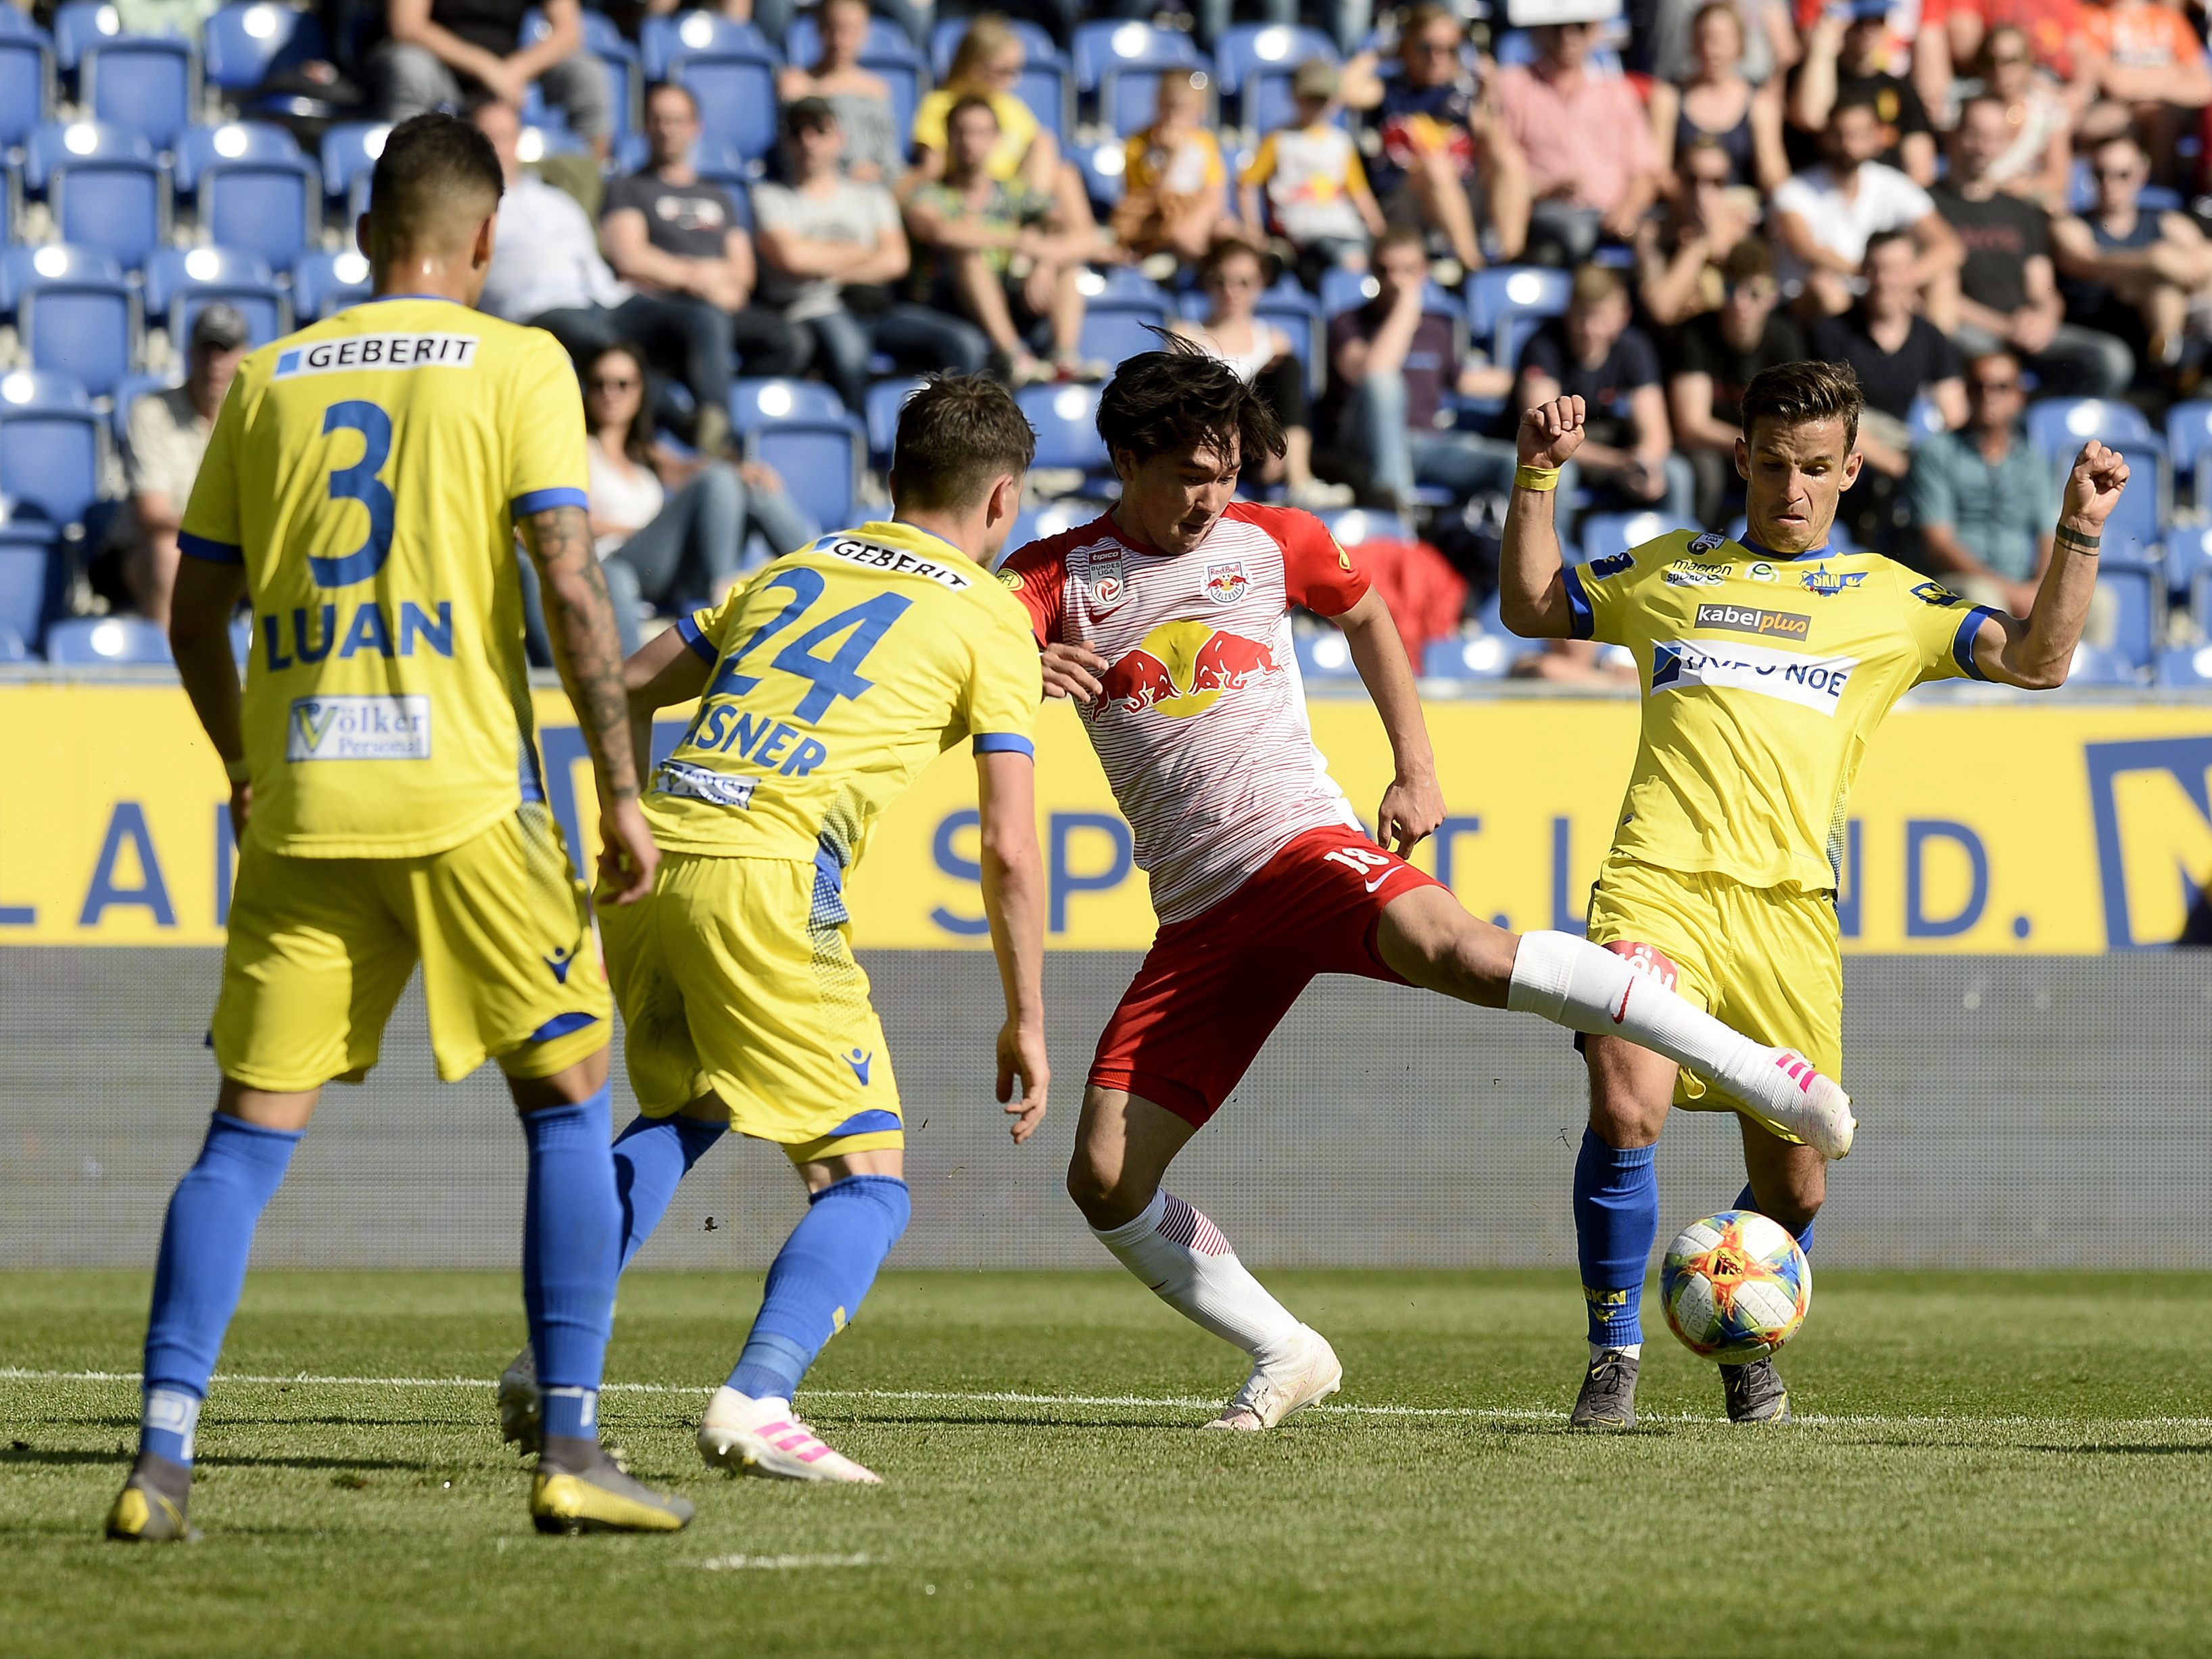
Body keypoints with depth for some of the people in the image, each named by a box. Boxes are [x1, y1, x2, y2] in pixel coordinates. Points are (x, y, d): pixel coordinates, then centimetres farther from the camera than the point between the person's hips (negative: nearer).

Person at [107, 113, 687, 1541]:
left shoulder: (270, 379, 12)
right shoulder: (518, 365, 1)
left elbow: (197, 615, 14)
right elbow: (572, 589, -8)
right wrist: (622, 790, -3)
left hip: (300, 807, 3)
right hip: (465, 791, -3)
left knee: (251, 1130, 6)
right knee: (569, 1103, 9)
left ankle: (163, 1455, -4)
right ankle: (572, 1449, 1)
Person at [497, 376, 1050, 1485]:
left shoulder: (793, 571, 25)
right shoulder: (992, 617, 10)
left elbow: (625, 693, 27)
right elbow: (1007, 847, 5)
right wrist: (1025, 1019, 12)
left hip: (648, 855, 6)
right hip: (767, 875, -6)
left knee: (679, 1115, 29)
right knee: (867, 1181, 0)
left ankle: (550, 1362, 16)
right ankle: (756, 1402, -22)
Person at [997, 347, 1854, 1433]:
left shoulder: (1271, 543, 9)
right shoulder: (1055, 576, 5)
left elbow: (1365, 614, 29)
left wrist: (1417, 771, 19)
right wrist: (1024, 672, -33)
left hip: (1304, 844, -2)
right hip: (1198, 916, 2)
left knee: (1457, 952, -35)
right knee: (1103, 1181, -7)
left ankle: (1762, 1069, -32)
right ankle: (1285, 1357, 12)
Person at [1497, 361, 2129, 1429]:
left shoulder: (1887, 599, 18)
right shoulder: (1670, 571, 22)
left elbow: (2036, 660, 12)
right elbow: (1529, 609, 31)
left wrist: (2078, 536, 2)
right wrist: (1539, 479, 21)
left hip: (1788, 901, 1)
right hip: (1659, 880, -1)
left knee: (1792, 1184, 4)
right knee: (1624, 1108, -23)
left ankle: (1746, 1351, 34)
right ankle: (1614, 1355, -7)